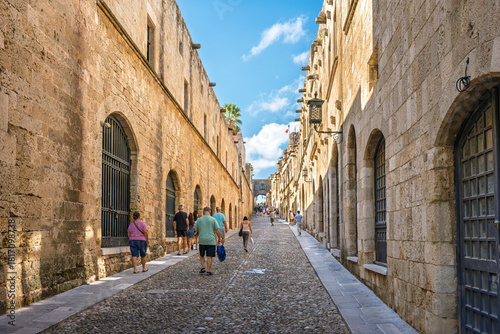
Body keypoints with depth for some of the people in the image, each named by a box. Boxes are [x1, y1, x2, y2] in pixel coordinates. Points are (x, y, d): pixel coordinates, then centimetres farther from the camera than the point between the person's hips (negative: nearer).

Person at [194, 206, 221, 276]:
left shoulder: (199, 220, 4)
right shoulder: (213, 219, -3)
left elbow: (195, 229, 9)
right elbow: (217, 230, -6)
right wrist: (219, 238, 6)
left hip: (202, 241, 2)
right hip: (211, 241, -2)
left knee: (201, 255, 19)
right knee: (209, 256, 1)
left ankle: (203, 267, 6)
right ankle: (208, 271, 1)